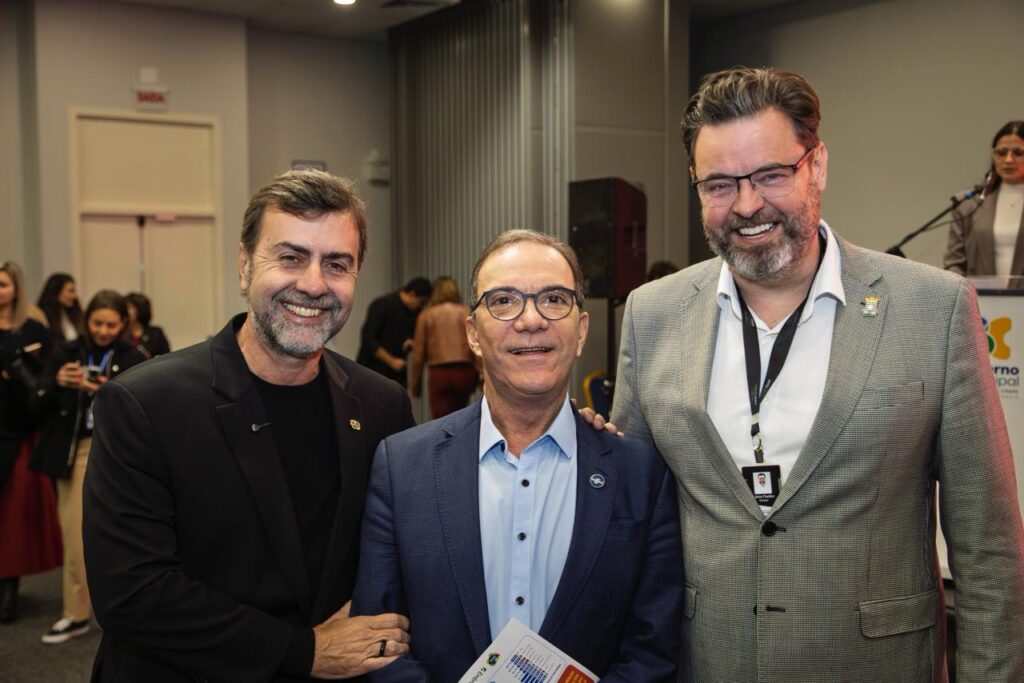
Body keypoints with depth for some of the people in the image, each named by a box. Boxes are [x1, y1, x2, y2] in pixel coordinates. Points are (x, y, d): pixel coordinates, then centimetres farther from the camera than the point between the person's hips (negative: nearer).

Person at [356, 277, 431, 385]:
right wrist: (391, 361, -20)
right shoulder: (382, 305, -13)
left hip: (396, 374, 6)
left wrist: (413, 344, -6)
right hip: (372, 371, -6)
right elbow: (367, 339, -18)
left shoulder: (416, 312, 5)